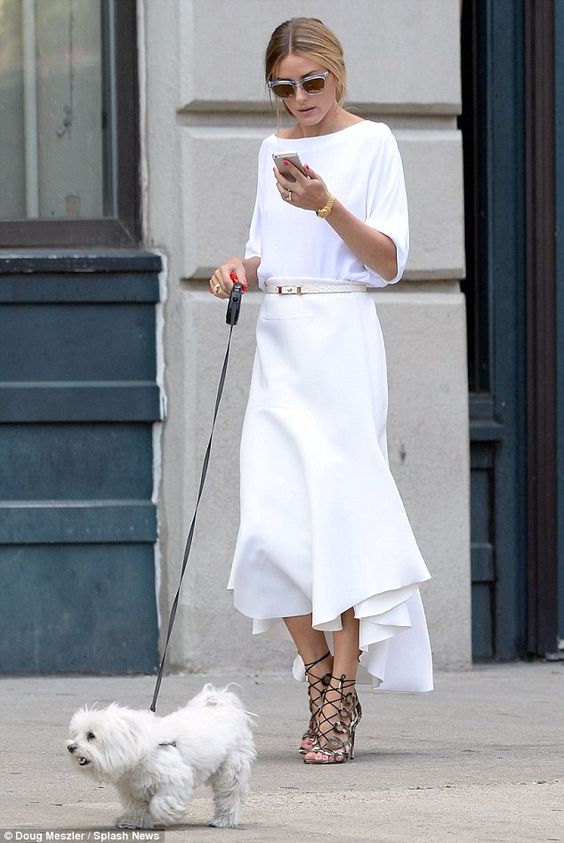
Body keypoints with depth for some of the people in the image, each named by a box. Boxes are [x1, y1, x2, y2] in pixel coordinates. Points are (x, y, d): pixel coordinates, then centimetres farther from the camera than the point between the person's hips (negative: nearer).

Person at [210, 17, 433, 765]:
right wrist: (242, 268, 1)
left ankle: (339, 703, -4)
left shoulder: (372, 143, -1)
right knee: (272, 520, -4)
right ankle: (323, 683, 10)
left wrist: (328, 206, -20)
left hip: (341, 338, -5)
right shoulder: (273, 149, 16)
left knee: (341, 508, -8)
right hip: (278, 341, 5)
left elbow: (389, 261, -6)